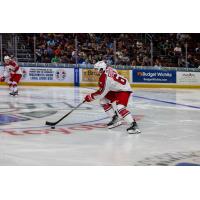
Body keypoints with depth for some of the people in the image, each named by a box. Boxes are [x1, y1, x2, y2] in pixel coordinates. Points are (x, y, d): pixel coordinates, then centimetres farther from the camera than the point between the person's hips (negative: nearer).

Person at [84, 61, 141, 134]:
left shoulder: (104, 78, -26)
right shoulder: (108, 69, -2)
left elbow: (101, 93, -19)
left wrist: (90, 97, -6)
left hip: (124, 90, -11)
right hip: (116, 89, 11)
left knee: (119, 107, -28)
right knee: (103, 100, 11)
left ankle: (134, 125, -29)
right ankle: (115, 118, 17)